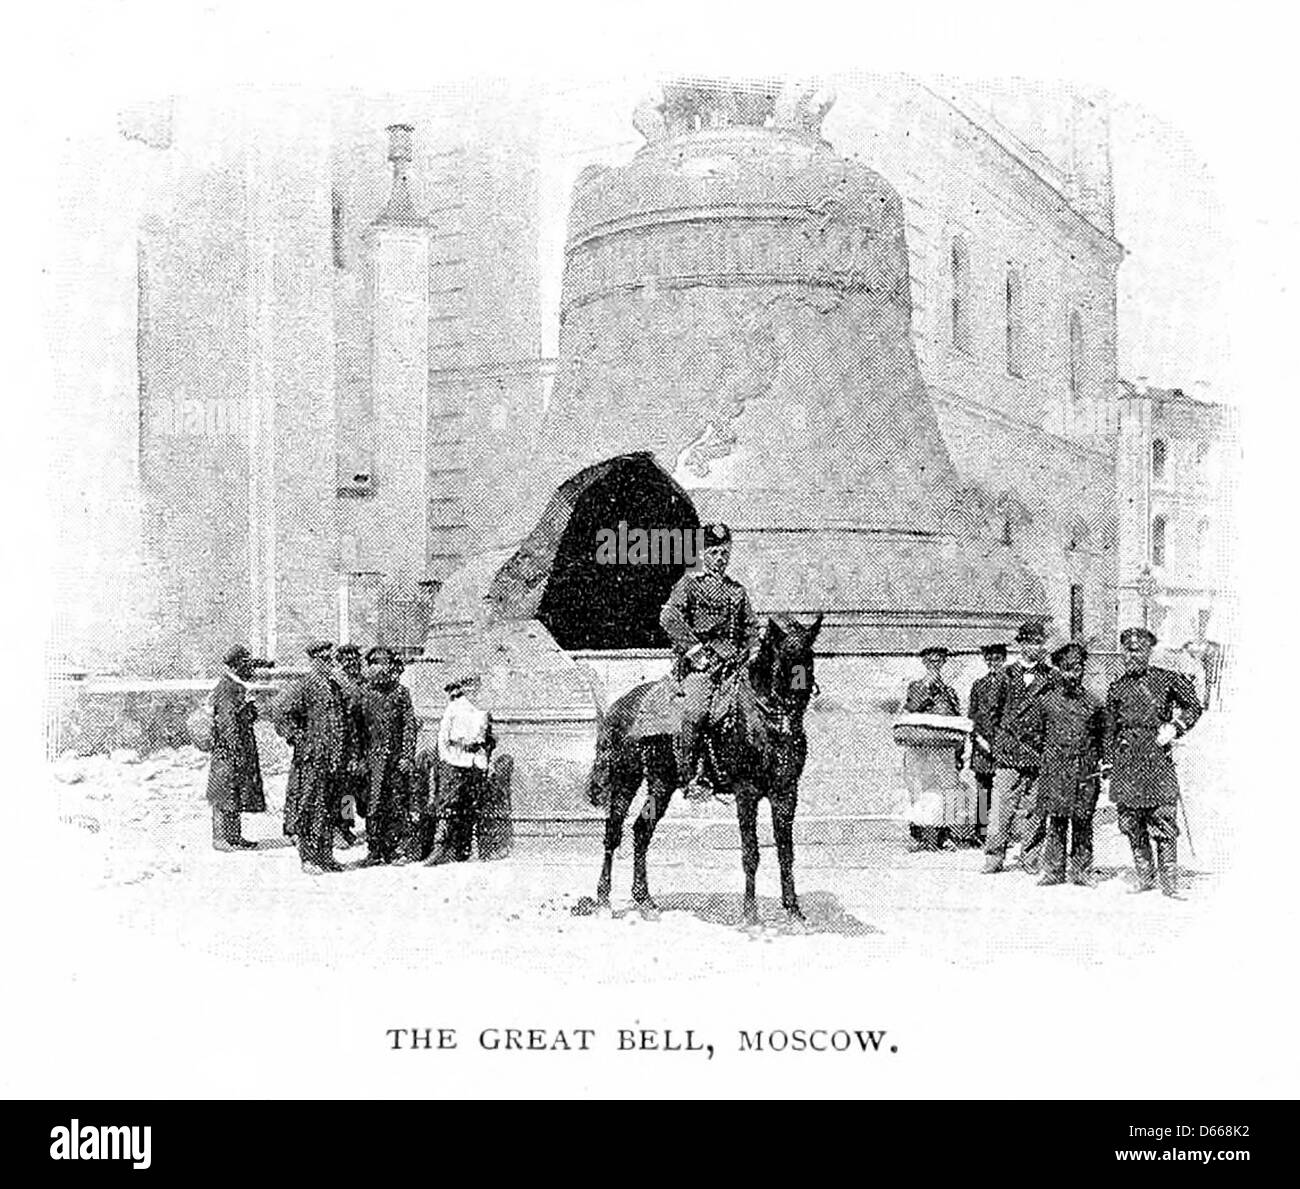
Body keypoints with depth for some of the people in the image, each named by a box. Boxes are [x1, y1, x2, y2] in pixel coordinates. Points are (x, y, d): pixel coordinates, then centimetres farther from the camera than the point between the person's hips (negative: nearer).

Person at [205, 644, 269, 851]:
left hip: (241, 750, 10)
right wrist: (238, 752, -22)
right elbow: (229, 725, -21)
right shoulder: (226, 690, -17)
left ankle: (234, 836, 18)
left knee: (238, 794, 13)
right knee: (226, 794, -4)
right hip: (228, 751, -10)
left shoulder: (238, 687, 13)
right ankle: (221, 838, 2)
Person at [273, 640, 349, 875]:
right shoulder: (305, 686, -9)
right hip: (312, 759, -8)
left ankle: (325, 856, 18)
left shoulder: (335, 688, 15)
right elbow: (279, 710, -16)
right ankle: (309, 859, 1)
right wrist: (297, 738, -15)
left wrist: (343, 754, 18)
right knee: (310, 809, -4)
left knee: (331, 809, 11)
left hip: (334, 759, 8)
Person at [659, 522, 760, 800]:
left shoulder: (737, 590, 23)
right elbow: (669, 617, -10)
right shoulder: (688, 583, 6)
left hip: (734, 661, 5)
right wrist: (695, 649, -17)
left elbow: (750, 626, 27)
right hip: (699, 662, -5)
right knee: (697, 710, -28)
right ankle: (690, 776, -21)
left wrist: (752, 651, 6)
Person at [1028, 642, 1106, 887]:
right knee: (1055, 821, -2)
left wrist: (1096, 761, 12)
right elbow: (1035, 731, 15)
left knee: (1083, 823, 3)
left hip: (1085, 770, 1)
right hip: (1054, 768, -1)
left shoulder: (1093, 702, 7)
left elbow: (1101, 737, 17)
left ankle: (1081, 871, 10)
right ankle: (1054, 871, 4)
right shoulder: (1046, 699, 5)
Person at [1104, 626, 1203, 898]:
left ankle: (1169, 883, -1)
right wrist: (1109, 761, 14)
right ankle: (1145, 879, 15)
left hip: (1158, 758, -3)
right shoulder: (1117, 686, 12)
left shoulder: (1167, 680, 3)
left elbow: (1194, 707, 9)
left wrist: (1174, 728, -6)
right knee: (1132, 826, 5)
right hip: (1126, 761, 3)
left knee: (1164, 824, -5)